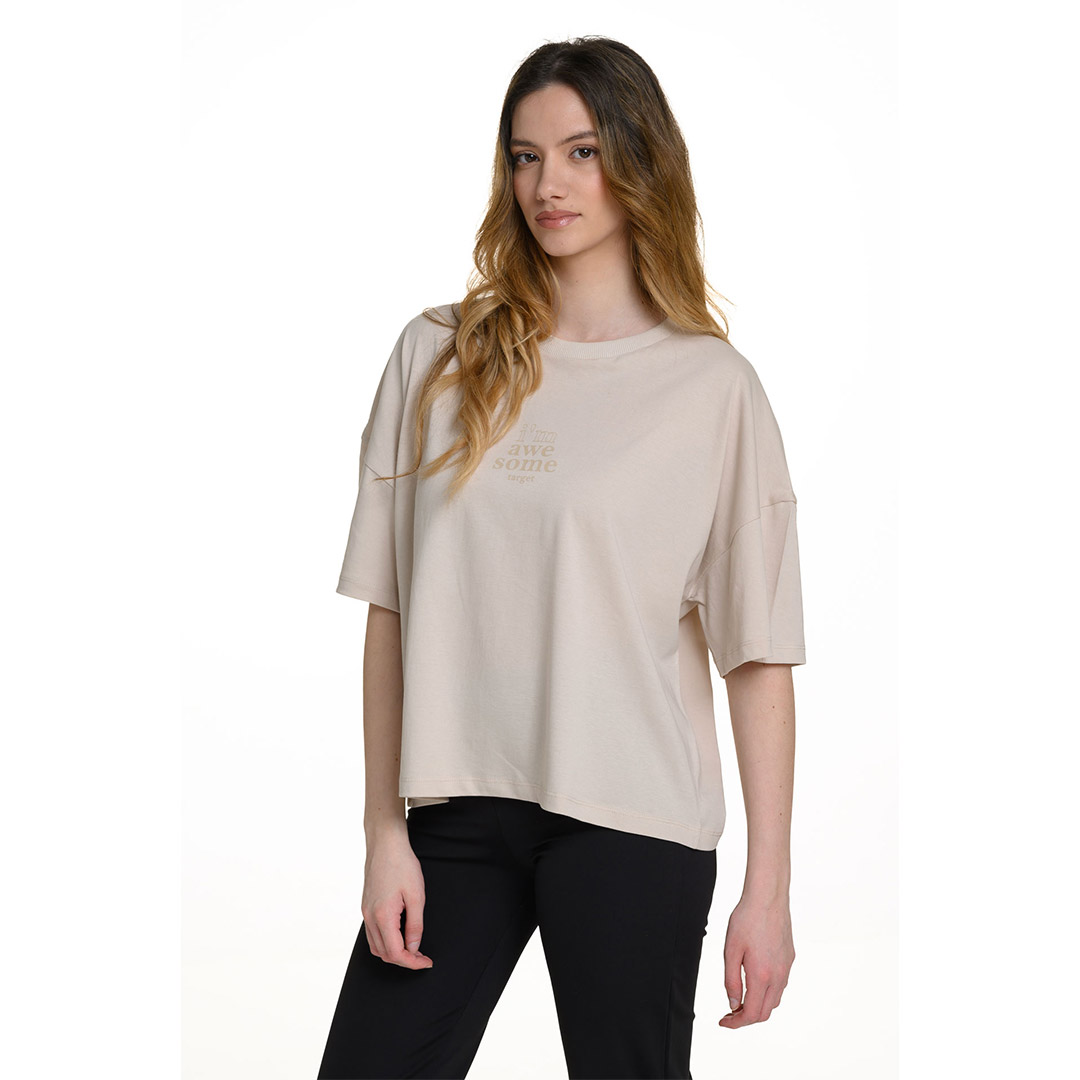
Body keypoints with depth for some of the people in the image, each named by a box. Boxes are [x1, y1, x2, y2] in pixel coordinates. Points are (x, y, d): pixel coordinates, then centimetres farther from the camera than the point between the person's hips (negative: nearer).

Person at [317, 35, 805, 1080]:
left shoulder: (712, 386, -1)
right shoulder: (438, 356, 6)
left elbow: (758, 651, -3)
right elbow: (390, 610, 5)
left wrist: (768, 887, -6)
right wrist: (385, 831, 1)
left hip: (631, 820, -2)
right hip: (457, 806, 2)